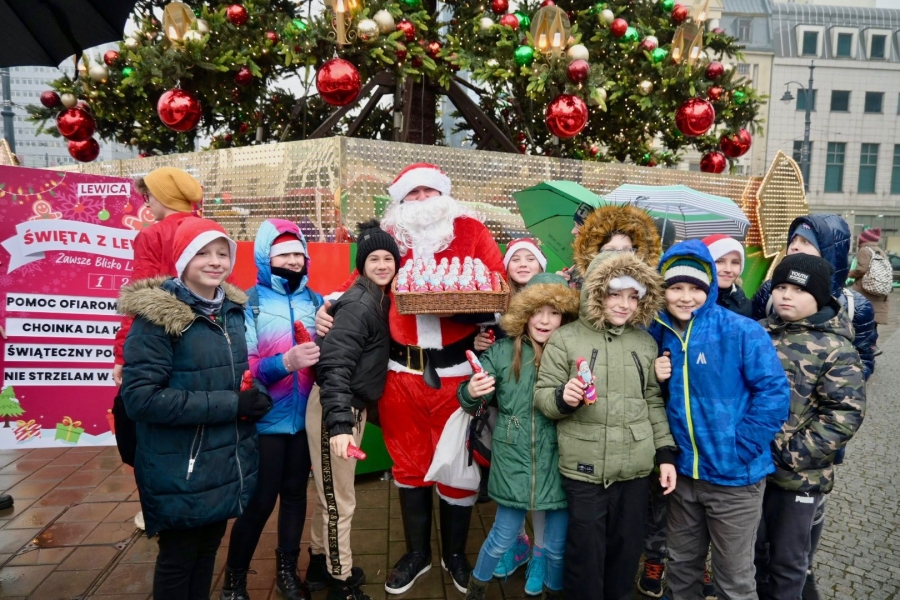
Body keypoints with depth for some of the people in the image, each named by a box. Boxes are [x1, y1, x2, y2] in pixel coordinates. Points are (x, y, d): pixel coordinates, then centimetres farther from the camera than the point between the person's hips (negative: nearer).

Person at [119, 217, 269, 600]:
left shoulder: (233, 309, 4)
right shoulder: (157, 315, -16)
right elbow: (139, 397, -22)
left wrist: (256, 394, -5)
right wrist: (230, 404, -23)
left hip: (229, 463, 6)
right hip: (180, 471, -6)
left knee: (209, 547, 21)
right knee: (178, 558, 12)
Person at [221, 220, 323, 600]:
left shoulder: (315, 300, 5)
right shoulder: (248, 302, -8)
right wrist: (286, 362, -30)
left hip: (304, 417, 4)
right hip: (265, 420, -4)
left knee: (295, 492, 16)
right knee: (259, 501, 3)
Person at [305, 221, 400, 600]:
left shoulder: (381, 299, 8)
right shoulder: (359, 304, -20)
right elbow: (335, 366, -30)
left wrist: (361, 410, 13)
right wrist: (340, 424, -38)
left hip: (353, 406, 9)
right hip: (336, 409, -9)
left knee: (330, 494, 23)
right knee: (340, 501, 6)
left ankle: (321, 564, 40)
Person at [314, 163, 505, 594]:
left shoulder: (471, 231, 2)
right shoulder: (389, 238, 7)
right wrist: (329, 307, -9)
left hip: (457, 369, -2)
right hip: (402, 372, 2)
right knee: (409, 462, 15)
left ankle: (455, 552, 35)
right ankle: (417, 552, 37)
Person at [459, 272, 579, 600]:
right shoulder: (502, 352, -5)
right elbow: (471, 402, -3)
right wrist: (471, 393, -25)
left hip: (557, 464, 1)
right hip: (513, 463, -1)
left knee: (557, 546, 16)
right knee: (503, 539, 15)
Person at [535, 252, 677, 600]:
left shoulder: (645, 342, 7)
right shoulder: (565, 339, -6)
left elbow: (654, 402, 12)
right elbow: (541, 396, -3)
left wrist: (666, 453, 7)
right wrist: (563, 398, -25)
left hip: (636, 469, 4)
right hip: (584, 469, -3)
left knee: (626, 552, 16)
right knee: (586, 556, 7)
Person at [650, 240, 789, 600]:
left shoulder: (742, 331, -15)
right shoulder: (657, 333, -1)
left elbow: (774, 392, -15)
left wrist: (739, 447, -16)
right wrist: (655, 379, -12)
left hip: (734, 475, -4)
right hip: (682, 472, 4)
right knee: (681, 566, 22)